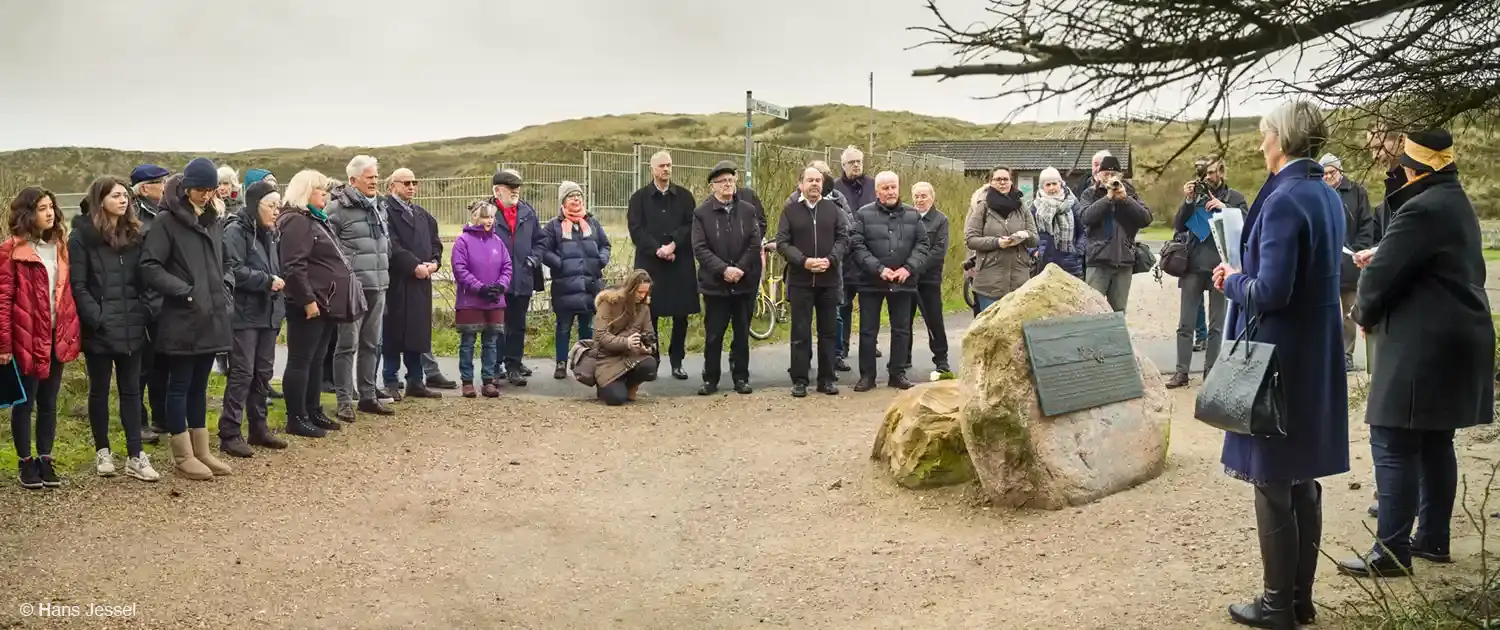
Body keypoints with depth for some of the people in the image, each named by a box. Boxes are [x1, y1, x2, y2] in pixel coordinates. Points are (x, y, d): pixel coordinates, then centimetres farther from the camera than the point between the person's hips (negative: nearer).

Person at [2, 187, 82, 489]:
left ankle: (45, 460, 22)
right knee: (24, 403, 6)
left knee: (48, 403, 13)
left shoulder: (60, 245, 11)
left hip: (57, 339, 5)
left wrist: (74, 334, 9)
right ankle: (25, 463, 16)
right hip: (27, 340, -5)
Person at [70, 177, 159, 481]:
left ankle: (135, 456, 6)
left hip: (131, 327, 4)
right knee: (99, 390, 9)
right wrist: (96, 319, -17)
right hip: (98, 330, -4)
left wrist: (145, 313, 0)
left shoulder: (134, 234, 12)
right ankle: (102, 452, 21)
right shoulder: (82, 236, -4)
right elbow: (77, 285, -9)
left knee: (131, 390, 5)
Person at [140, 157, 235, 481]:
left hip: (212, 318, 6)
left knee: (199, 385, 14)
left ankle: (201, 451, 21)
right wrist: (184, 291, -18)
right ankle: (183, 455, 10)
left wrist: (225, 288, 9)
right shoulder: (167, 222, -8)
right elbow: (149, 267, -14)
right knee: (180, 386, 3)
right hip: (181, 320, -6)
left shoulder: (214, 221, 12)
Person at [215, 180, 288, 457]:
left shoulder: (269, 233, 17)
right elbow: (233, 271, -21)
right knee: (242, 374, -8)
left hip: (268, 314, 8)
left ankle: (259, 428, 21)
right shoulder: (235, 231, -10)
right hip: (245, 314, -8)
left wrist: (278, 282, 12)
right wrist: (267, 280, -18)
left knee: (263, 372, 12)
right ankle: (229, 434, -3)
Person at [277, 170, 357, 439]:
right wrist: (308, 300, -24)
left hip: (326, 303, 10)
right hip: (309, 306, -10)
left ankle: (313, 412, 25)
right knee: (301, 361, -3)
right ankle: (296, 419, 3)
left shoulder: (316, 220, 19)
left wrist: (331, 301, 23)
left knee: (316, 360, 16)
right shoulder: (297, 221, -14)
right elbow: (293, 267, -23)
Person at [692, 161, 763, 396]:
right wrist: (724, 269, -17)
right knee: (713, 335, 4)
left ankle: (741, 378, 18)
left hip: (744, 283, 2)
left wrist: (739, 269, -13)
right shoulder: (702, 213, 0)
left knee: (742, 334, 9)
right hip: (715, 284, -2)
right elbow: (700, 249, -8)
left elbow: (755, 245, 0)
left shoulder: (748, 211, 6)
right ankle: (710, 379, 13)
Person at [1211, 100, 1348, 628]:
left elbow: (1271, 292, -25)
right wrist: (1243, 276, 10)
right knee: (1302, 477, 16)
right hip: (1317, 352, 9)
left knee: (1273, 481, 1)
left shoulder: (1284, 200, -19)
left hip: (1280, 355, -9)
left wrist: (1232, 281, -7)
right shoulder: (1327, 196, 9)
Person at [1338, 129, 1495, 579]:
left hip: (1422, 347, -10)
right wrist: (1379, 258, 19)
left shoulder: (1422, 209, -18)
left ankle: (1392, 551, -5)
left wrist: (1364, 313, 1)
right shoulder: (1456, 202, 14)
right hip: (1453, 340, 10)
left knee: (1394, 444, -7)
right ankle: (1433, 538, 24)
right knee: (1435, 442, 16)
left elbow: (1382, 274, -16)